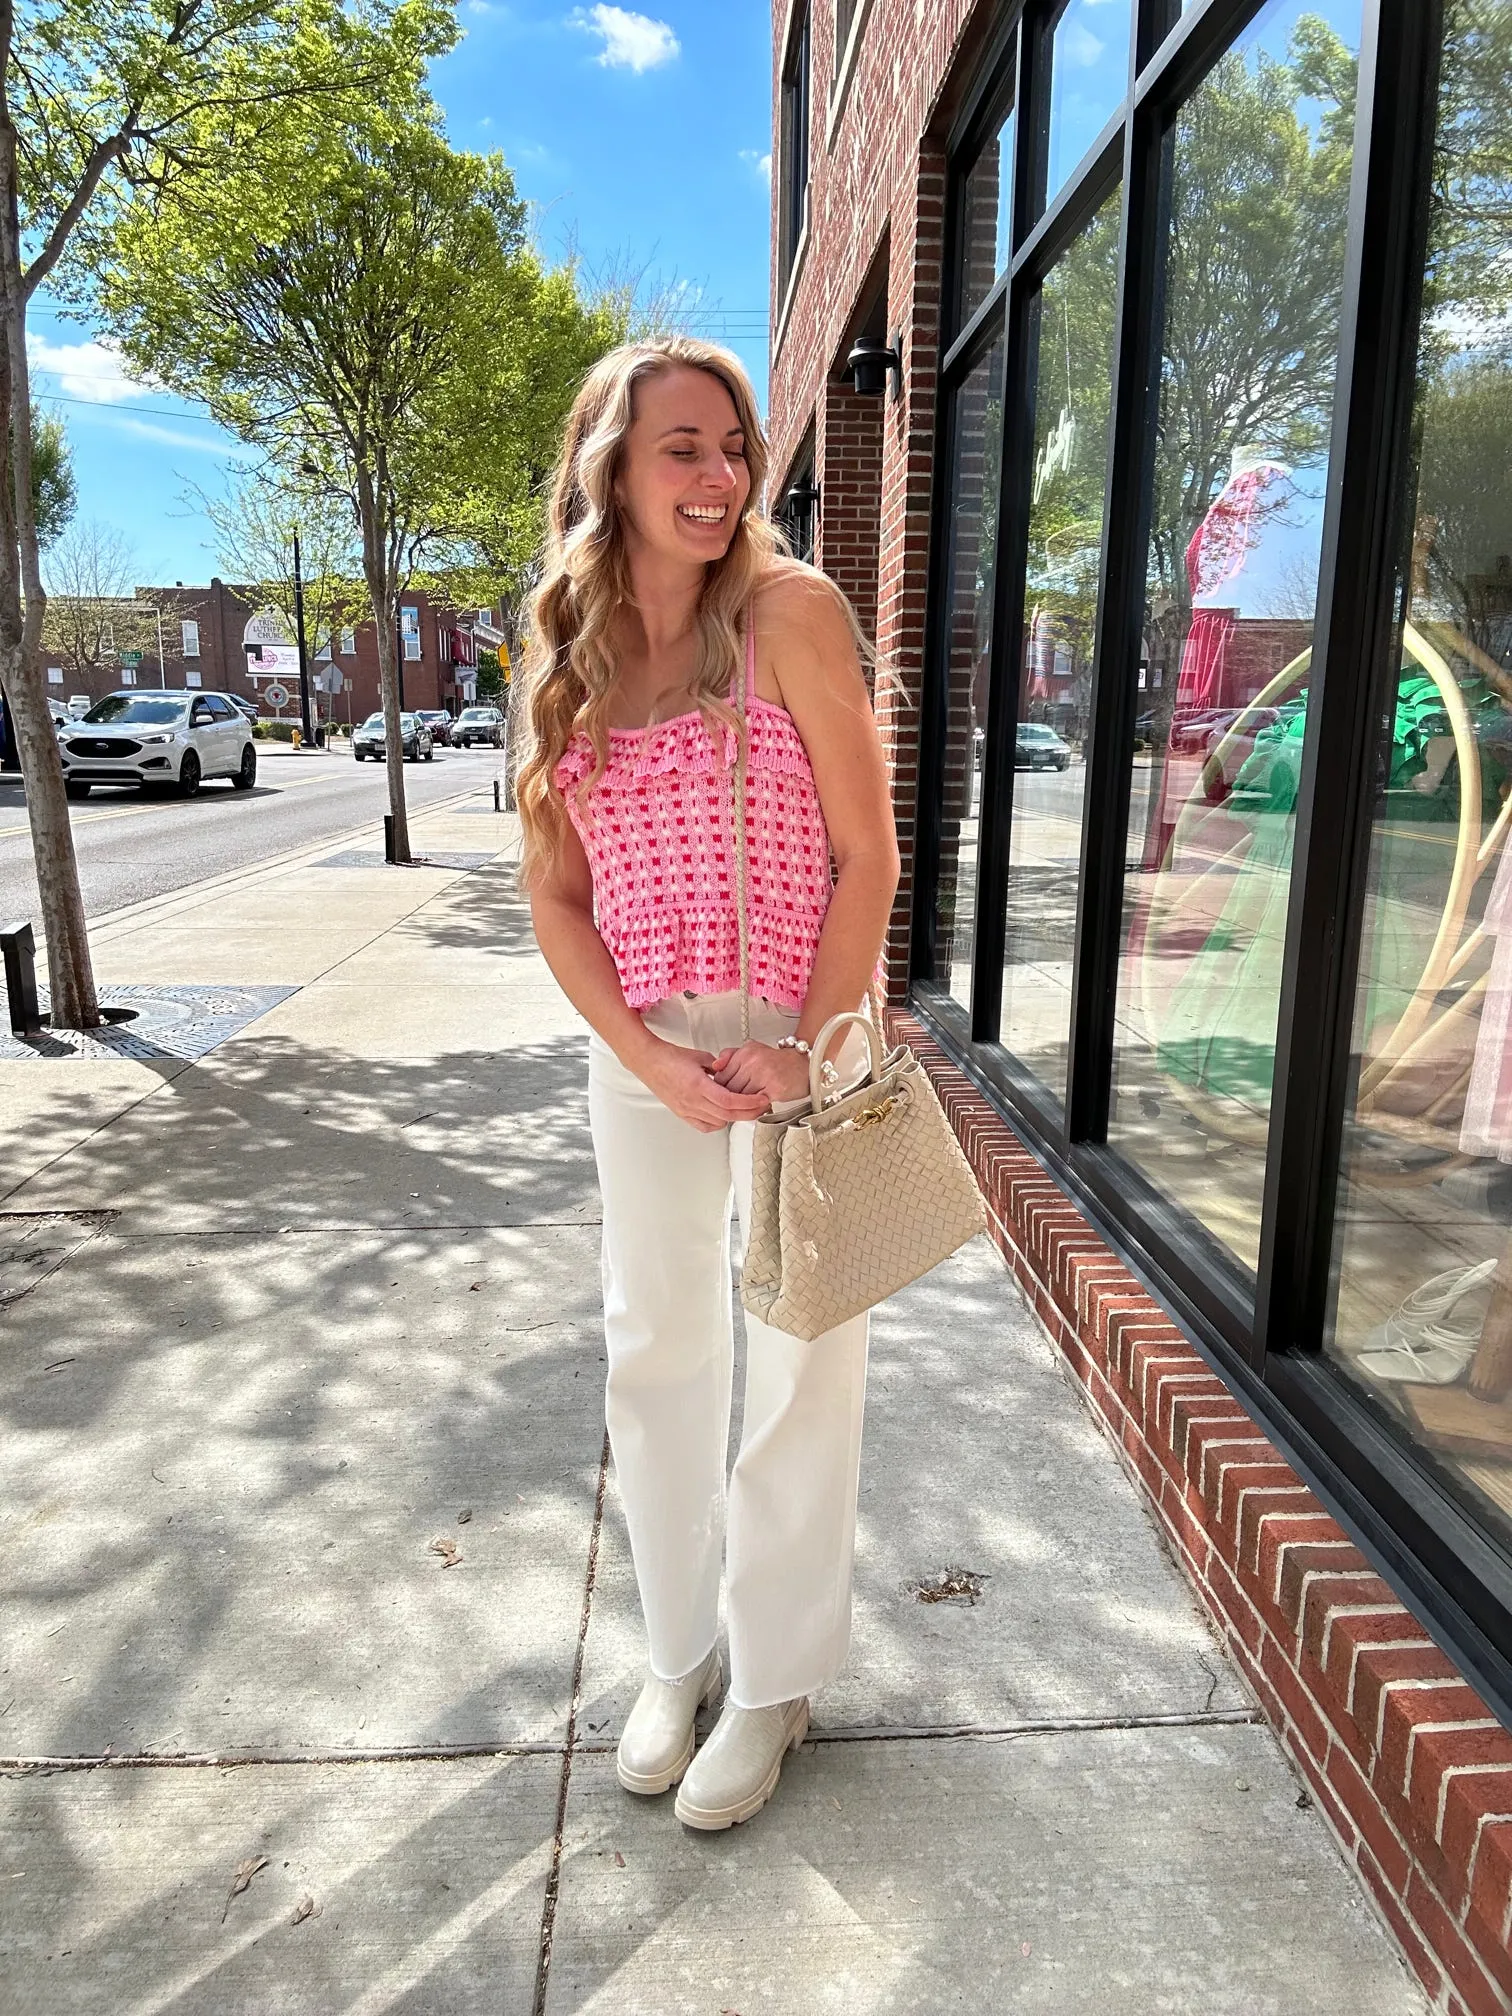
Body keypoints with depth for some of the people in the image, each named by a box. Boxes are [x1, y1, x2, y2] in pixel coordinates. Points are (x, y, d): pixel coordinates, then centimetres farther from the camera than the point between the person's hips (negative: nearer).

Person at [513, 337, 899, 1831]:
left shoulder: (789, 613, -9)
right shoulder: (561, 662, 2)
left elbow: (867, 859, -10)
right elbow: (556, 897, 2)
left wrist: (802, 1052, -13)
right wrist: (653, 1061, -9)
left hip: (803, 1041, -3)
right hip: (640, 1054, 4)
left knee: (799, 1369, 8)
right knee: (655, 1355, 15)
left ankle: (775, 1677, 32)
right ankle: (678, 1649, 38)